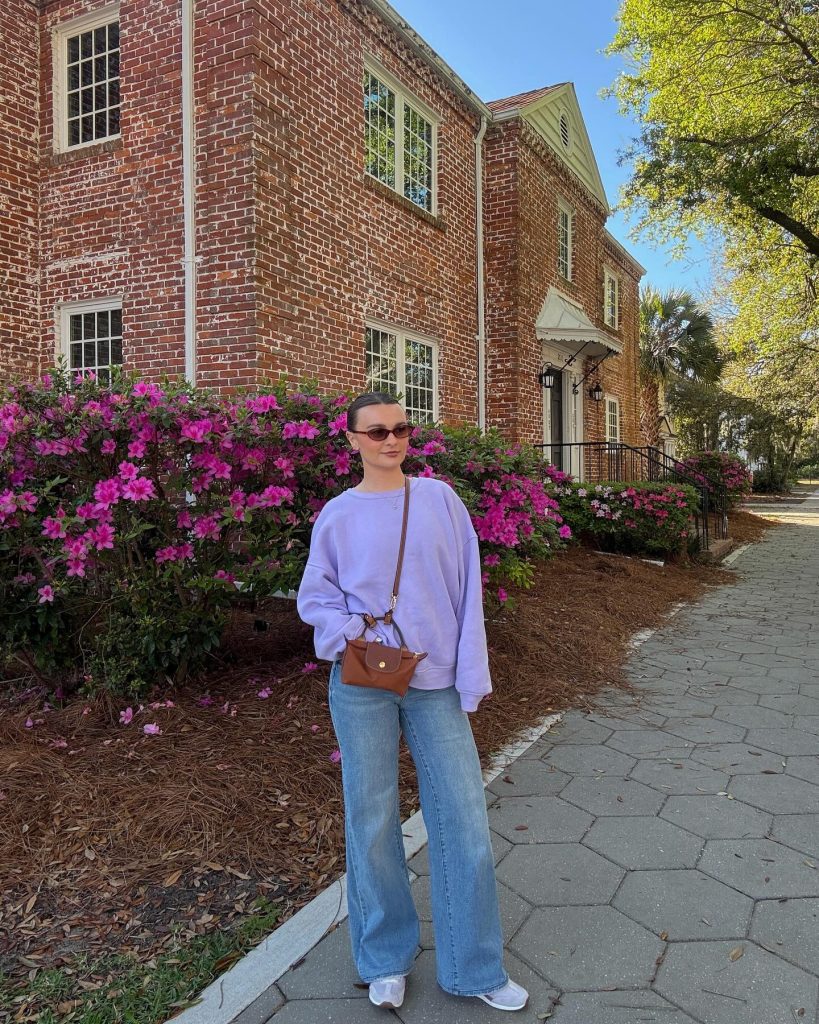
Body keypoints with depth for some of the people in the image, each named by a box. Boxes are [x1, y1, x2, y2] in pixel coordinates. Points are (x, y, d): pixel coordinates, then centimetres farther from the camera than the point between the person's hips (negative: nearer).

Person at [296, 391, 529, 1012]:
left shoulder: (439, 498, 2)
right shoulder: (338, 515, 1)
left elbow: (467, 590, 1)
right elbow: (314, 597, 7)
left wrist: (472, 675, -3)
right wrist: (351, 634, -12)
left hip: (436, 683, 1)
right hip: (362, 688, 0)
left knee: (463, 818, 4)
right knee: (372, 821, 10)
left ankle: (475, 967, 26)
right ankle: (386, 960, 33)